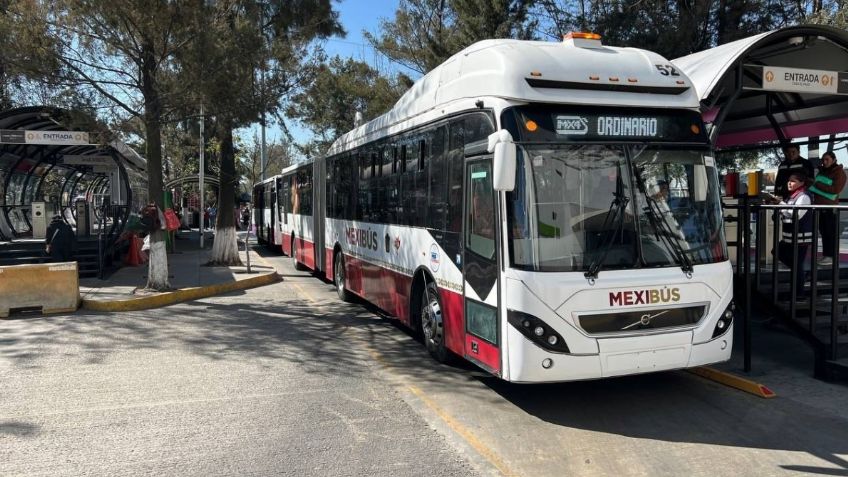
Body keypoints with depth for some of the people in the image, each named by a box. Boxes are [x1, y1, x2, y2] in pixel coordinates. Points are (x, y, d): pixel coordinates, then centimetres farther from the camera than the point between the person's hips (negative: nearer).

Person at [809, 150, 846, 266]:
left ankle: (831, 256, -2)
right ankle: (825, 255, 15)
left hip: (829, 207, -7)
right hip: (819, 206, 7)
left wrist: (819, 185, -15)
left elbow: (836, 189, -16)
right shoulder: (822, 171, 17)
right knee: (823, 231, 9)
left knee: (830, 232, -4)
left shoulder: (839, 173, -4)